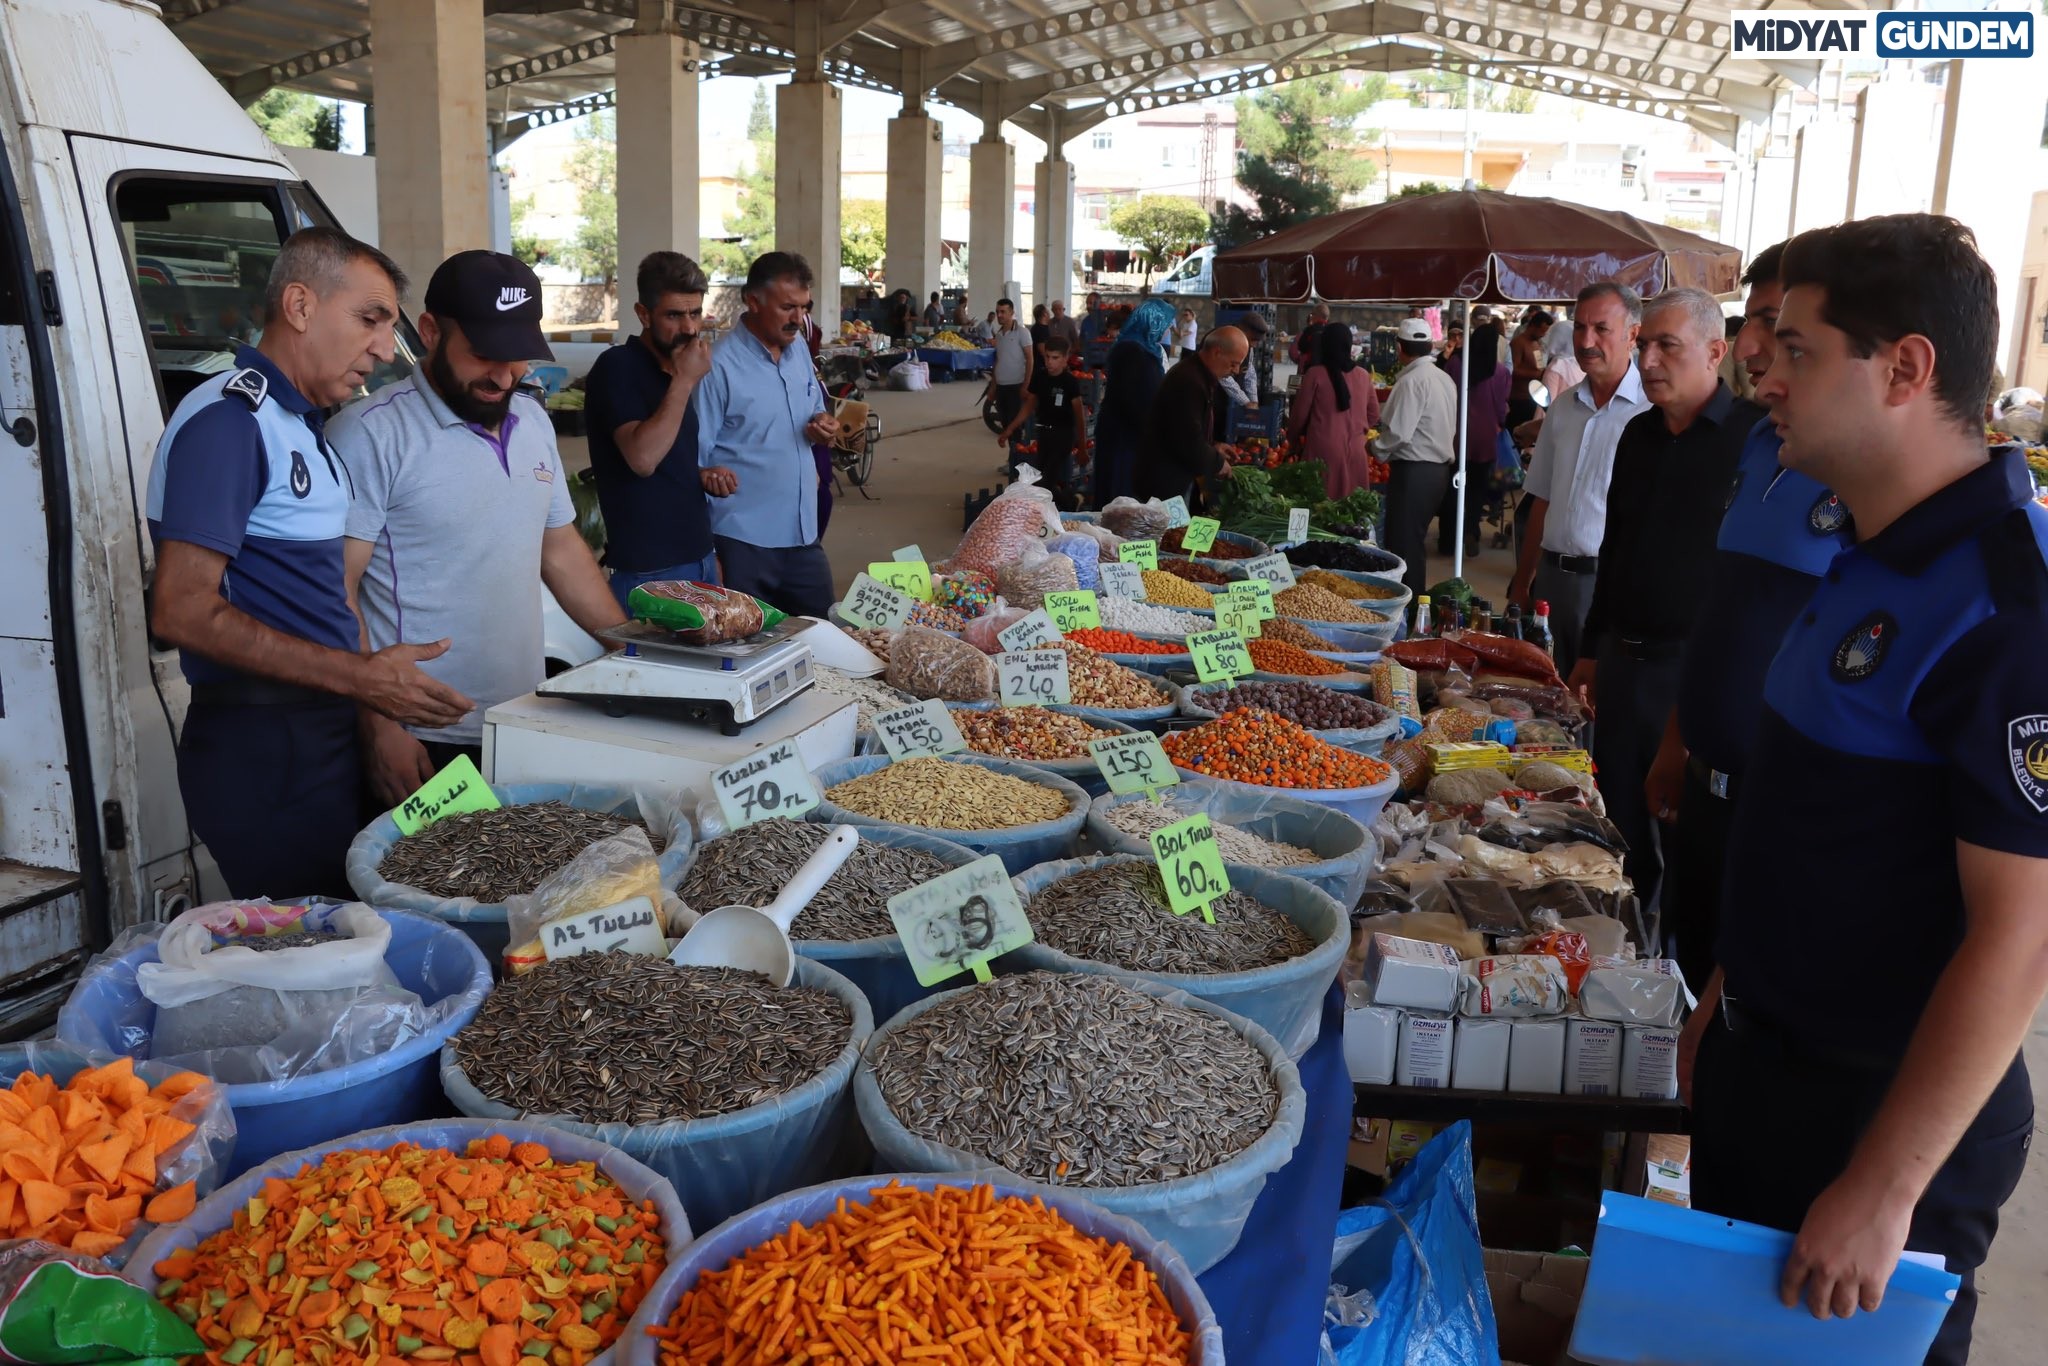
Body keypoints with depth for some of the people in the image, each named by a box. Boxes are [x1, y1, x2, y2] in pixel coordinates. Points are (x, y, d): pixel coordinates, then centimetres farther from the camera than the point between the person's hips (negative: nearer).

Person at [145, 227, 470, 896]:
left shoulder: (301, 427, 17)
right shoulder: (229, 421, -13)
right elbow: (183, 612, -21)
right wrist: (361, 677, -22)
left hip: (324, 736, 9)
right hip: (262, 748, -9)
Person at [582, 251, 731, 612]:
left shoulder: (676, 370, 11)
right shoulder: (616, 367, -11)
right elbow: (642, 459, -25)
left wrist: (703, 475, 3)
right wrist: (685, 381, -21)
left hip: (700, 559, 8)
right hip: (649, 571, -8)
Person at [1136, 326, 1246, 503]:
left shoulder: (1199, 374, 10)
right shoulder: (1188, 382, -25)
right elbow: (1189, 440, -26)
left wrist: (1212, 447, 10)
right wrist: (1217, 463, -13)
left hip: (1176, 477, 11)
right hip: (1164, 483, -11)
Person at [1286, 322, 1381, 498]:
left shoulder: (1316, 374, -6)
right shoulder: (1363, 375, 5)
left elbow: (1300, 414, 0)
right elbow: (1373, 414, 14)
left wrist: (1292, 438, 17)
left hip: (1324, 449, -3)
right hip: (1355, 449, 4)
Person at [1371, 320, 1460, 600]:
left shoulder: (1411, 381, -16)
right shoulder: (1445, 379, 10)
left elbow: (1398, 433, -21)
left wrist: (1377, 448, -1)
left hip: (1412, 471, -9)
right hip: (1439, 468, 9)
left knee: (1404, 543, -3)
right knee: (1416, 541, 17)